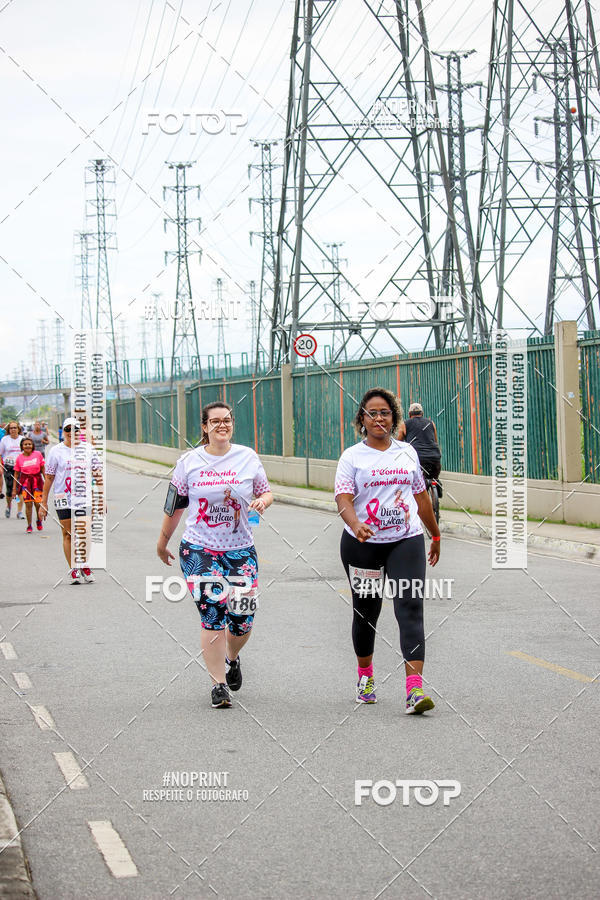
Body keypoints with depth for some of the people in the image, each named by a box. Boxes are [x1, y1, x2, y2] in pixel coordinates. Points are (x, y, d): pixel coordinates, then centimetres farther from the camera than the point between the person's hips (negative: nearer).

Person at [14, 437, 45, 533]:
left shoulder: (38, 454, -1)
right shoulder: (19, 458, -1)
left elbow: (42, 468, 8)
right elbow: (16, 473, 6)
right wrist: (15, 487, 6)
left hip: (37, 480, 0)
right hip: (25, 481, 0)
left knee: (38, 503, -4)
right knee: (28, 504, -5)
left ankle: (39, 521, 25)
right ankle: (29, 526, 6)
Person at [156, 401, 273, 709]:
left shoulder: (248, 457, 4)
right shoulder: (189, 461, 2)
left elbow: (266, 491, 13)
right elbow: (175, 505, 11)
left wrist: (262, 501, -11)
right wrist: (163, 540, 19)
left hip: (241, 549, 2)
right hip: (199, 549, -1)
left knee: (243, 619, 1)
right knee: (212, 616, -10)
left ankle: (231, 658, 36)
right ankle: (219, 685, 0)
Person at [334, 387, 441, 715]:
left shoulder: (407, 452, 11)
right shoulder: (352, 457, -1)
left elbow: (420, 495, 20)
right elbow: (343, 499, -13)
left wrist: (436, 535, 25)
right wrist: (355, 525, -33)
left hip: (406, 540, 1)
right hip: (362, 544, -1)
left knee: (410, 608, -13)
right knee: (365, 610, 11)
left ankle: (415, 689, -20)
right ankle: (365, 676, 35)